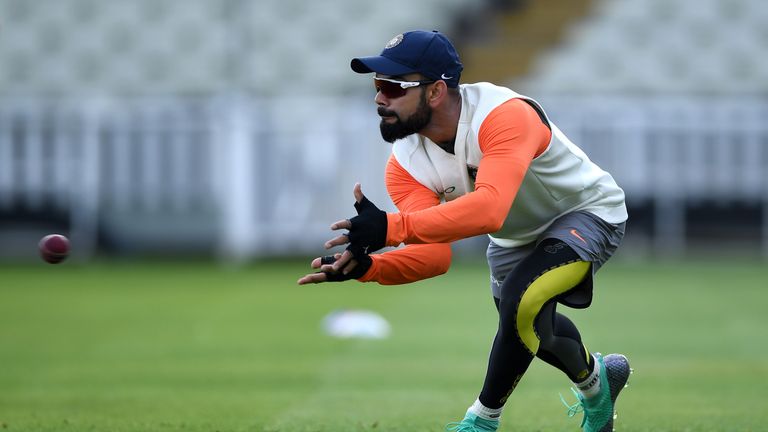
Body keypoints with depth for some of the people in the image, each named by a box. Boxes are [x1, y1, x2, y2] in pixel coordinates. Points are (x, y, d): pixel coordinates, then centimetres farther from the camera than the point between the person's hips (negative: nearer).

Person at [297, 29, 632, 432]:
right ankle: (596, 377, 57)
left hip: (588, 213, -8)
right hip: (514, 238, 8)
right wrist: (367, 267, -47)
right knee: (528, 328, 25)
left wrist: (391, 228, -64)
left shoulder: (504, 116, -41)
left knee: (522, 300, -29)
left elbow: (489, 208, -56)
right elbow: (435, 254, -27)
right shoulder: (405, 164, -20)